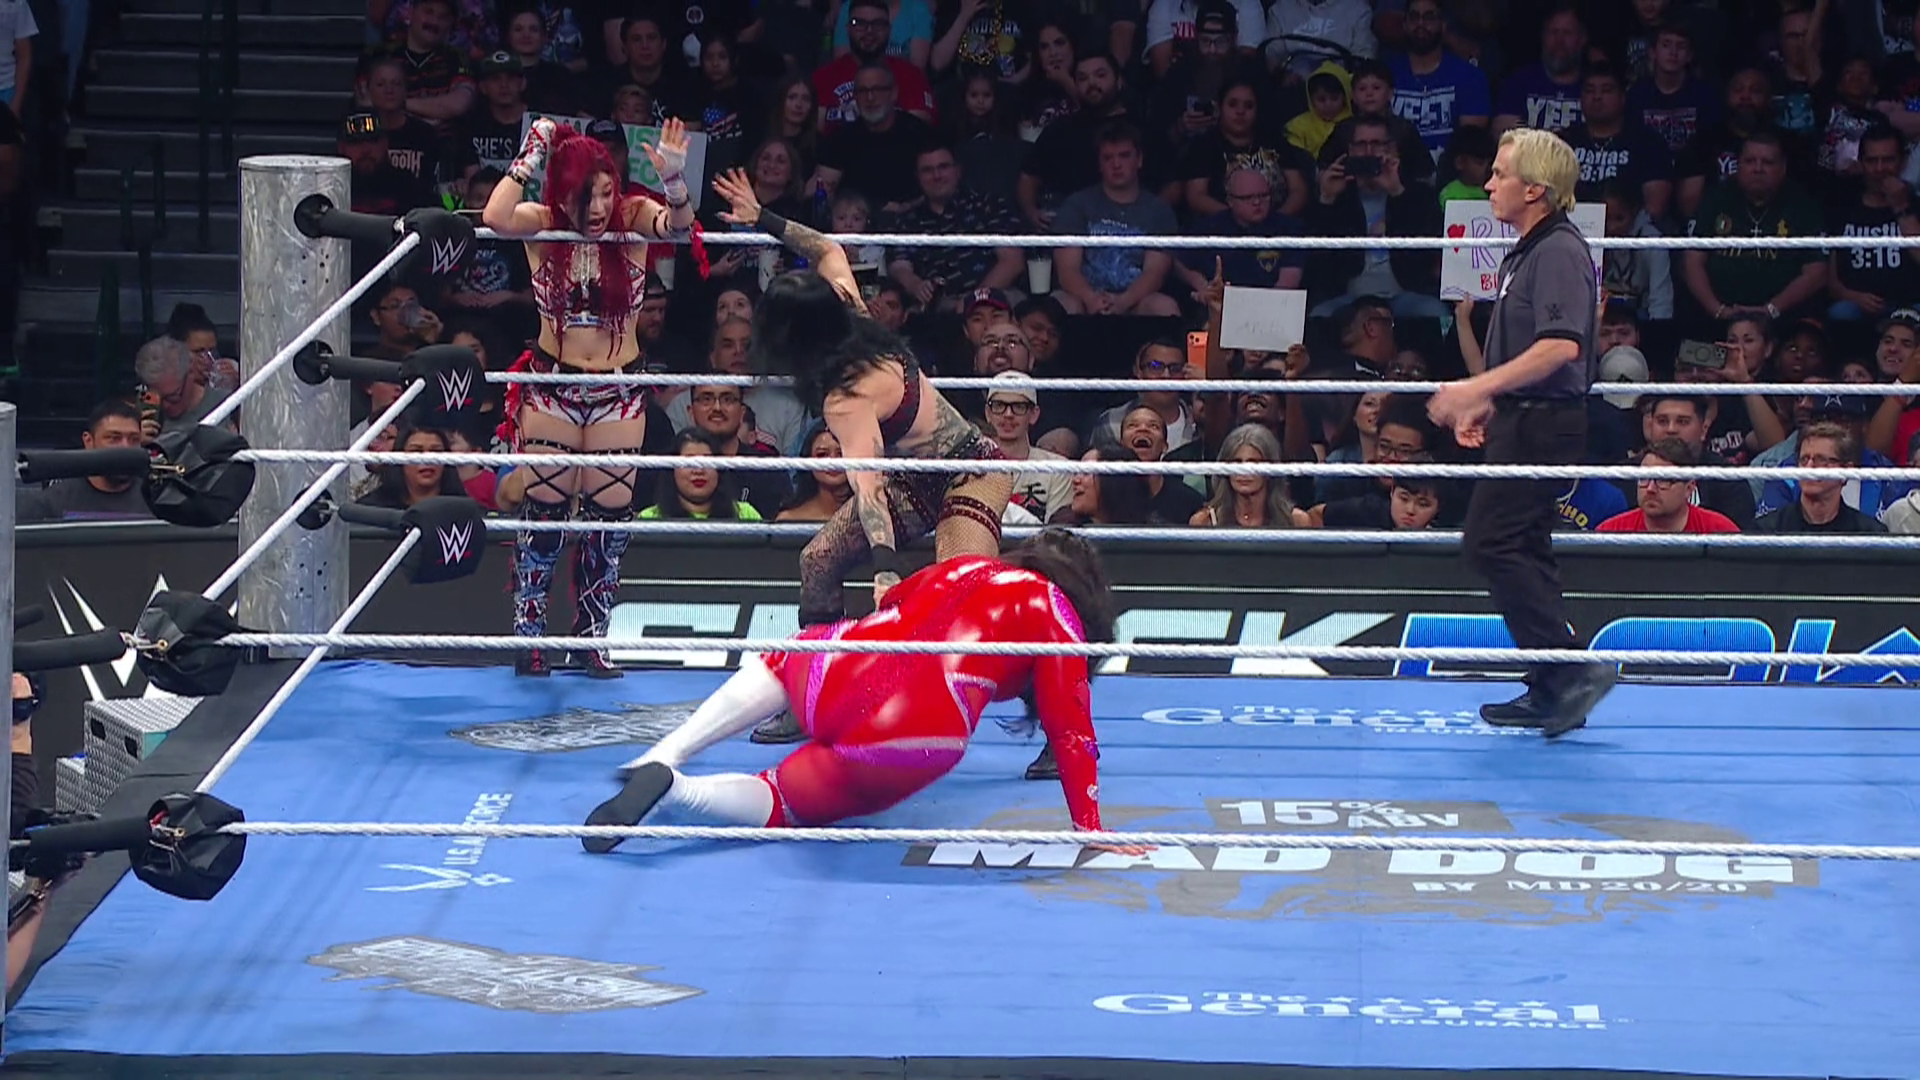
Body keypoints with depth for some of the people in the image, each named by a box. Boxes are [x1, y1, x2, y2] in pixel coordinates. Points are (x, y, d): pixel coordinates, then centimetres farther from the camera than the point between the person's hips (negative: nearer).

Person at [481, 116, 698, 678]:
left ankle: (594, 636, 16)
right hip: (551, 384, -1)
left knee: (609, 515, 4)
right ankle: (528, 630, 11)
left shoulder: (632, 217, -7)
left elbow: (677, 224, -25)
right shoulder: (543, 224, -9)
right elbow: (495, 217, -29)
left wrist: (674, 181, -44)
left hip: (618, 391, 1)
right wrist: (530, 157, -23)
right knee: (543, 510, 2)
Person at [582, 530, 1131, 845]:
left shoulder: (960, 567, 28)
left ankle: (662, 758, 20)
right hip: (915, 737, -5)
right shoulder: (1056, 612, 14)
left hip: (837, 675, 5)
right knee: (782, 804, 16)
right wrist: (1089, 829, 12)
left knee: (785, 661, 39)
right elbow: (1069, 728, 8)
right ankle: (671, 786, -14)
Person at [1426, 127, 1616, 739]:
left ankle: (1568, 670, -13)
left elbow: (1561, 346, -27)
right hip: (1524, 421, 11)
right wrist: (1486, 405, 22)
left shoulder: (1559, 252, -16)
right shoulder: (1527, 253, 18)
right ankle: (1552, 691, 15)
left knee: (1492, 544, -14)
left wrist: (1477, 389, -26)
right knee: (1523, 550, 11)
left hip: (1544, 424, -11)